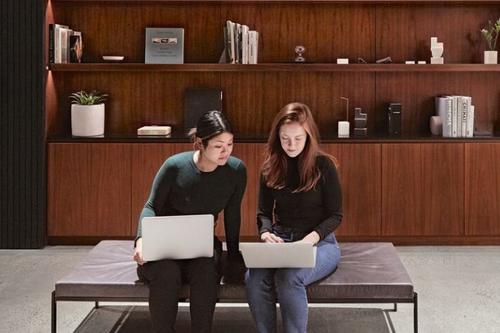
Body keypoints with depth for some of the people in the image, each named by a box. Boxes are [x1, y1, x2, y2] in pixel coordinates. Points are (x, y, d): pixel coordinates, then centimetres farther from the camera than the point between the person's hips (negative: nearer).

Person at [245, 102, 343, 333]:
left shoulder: (323, 165, -5)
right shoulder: (270, 167, 6)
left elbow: (335, 215, -3)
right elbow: (264, 212, 11)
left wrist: (313, 237, -21)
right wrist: (266, 232, -12)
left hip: (320, 243, -3)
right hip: (281, 241, 3)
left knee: (288, 278, -35)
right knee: (254, 279, -29)